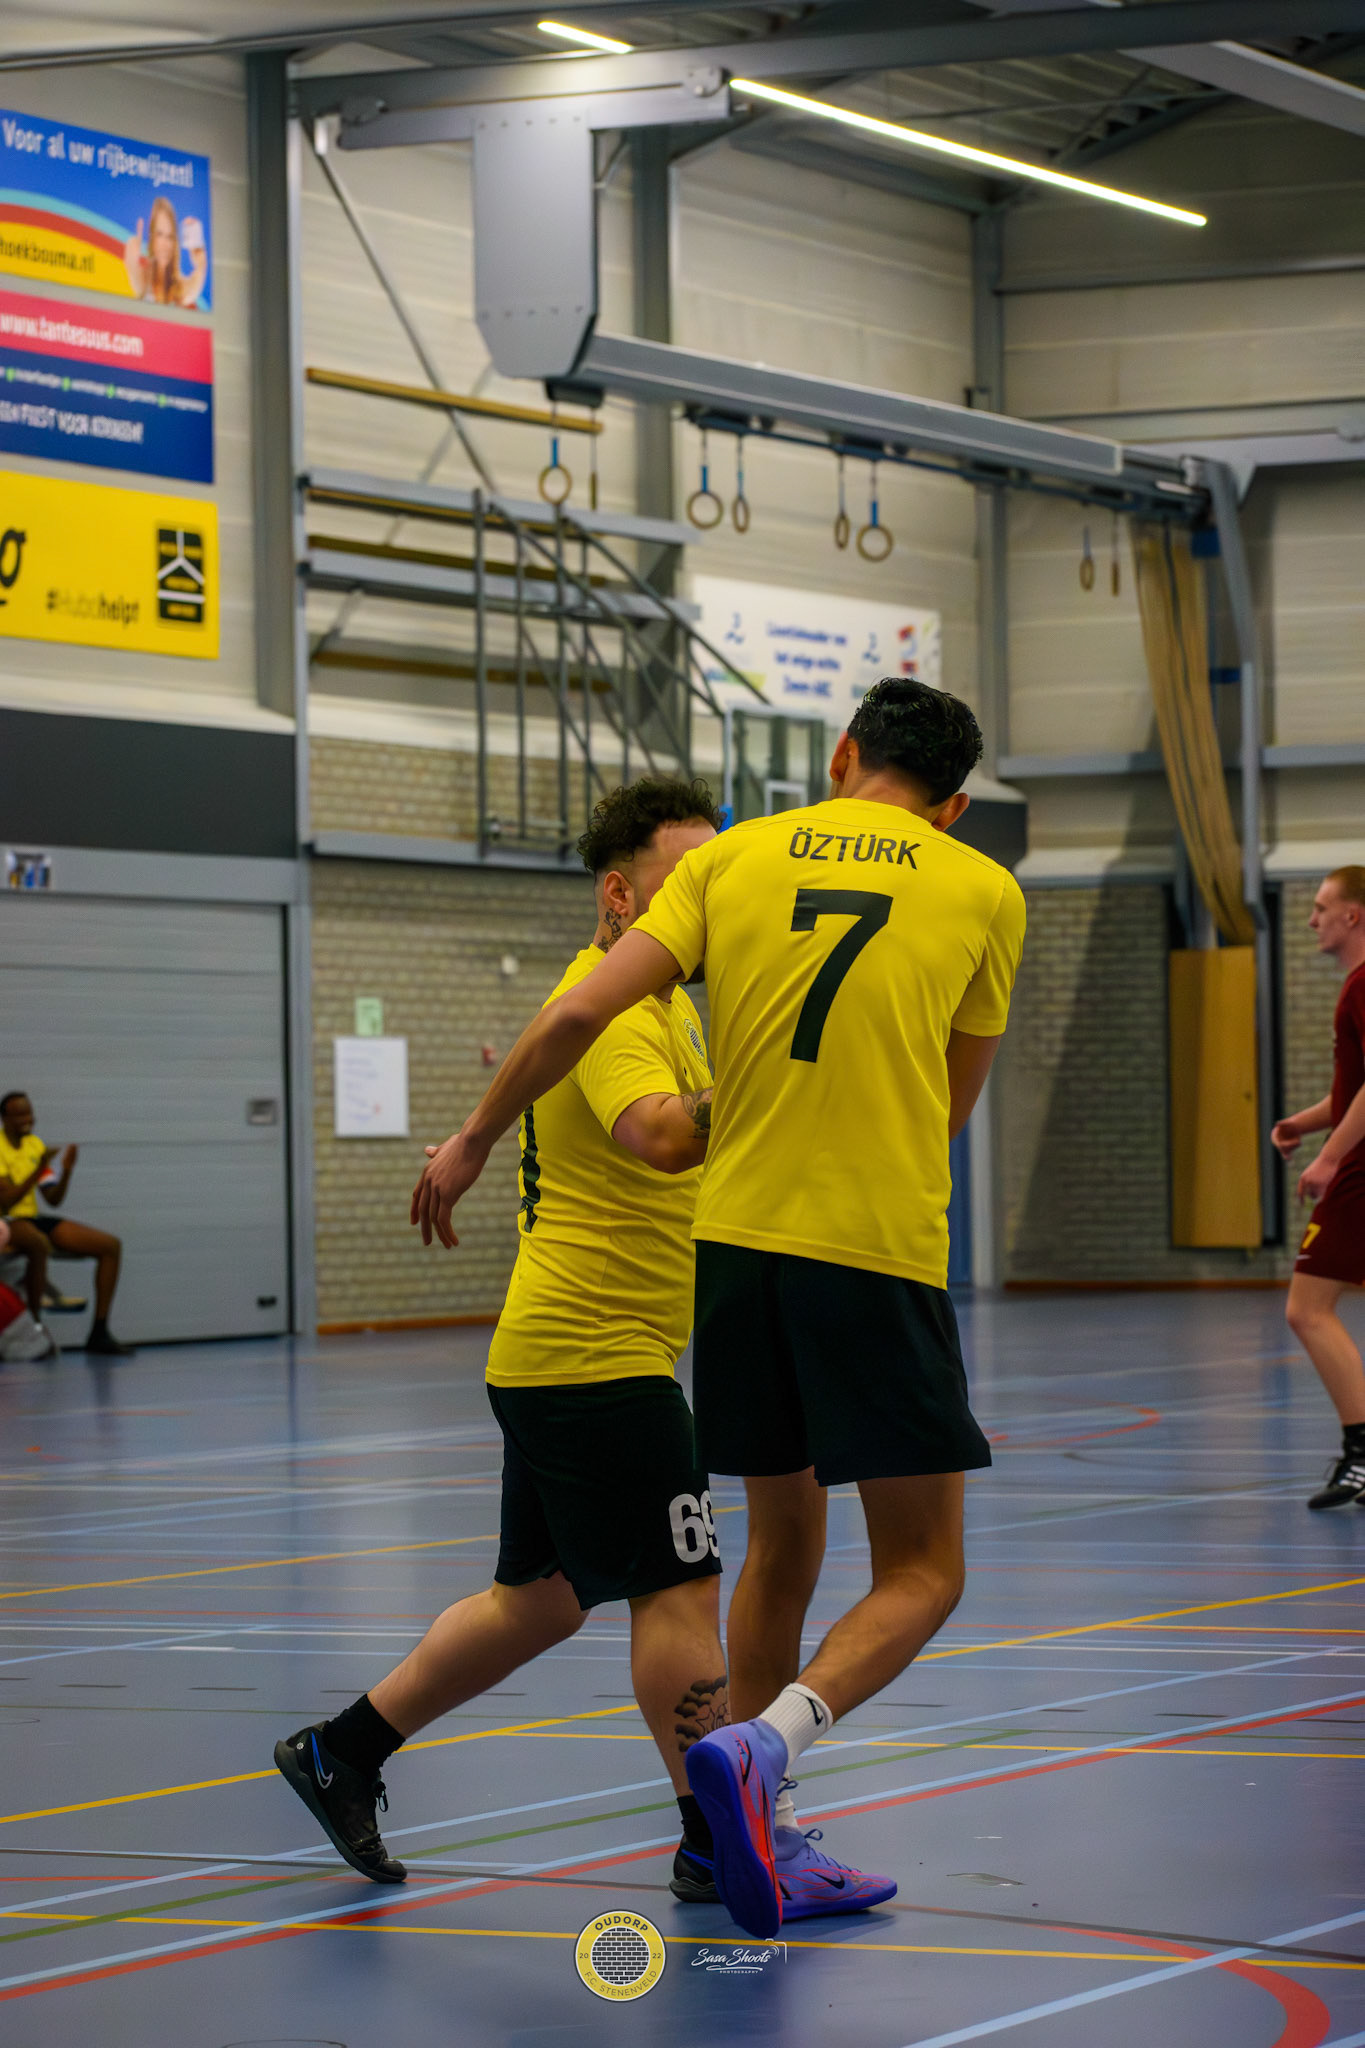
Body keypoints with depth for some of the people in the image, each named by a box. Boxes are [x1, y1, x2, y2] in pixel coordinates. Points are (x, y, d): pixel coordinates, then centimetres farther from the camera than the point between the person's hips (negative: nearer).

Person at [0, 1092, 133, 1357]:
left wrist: (67, 1170, -7)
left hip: (31, 1219, 8)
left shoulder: (35, 1144, 11)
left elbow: (54, 1200, 10)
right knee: (40, 1244, -43)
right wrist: (38, 1171, -26)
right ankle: (34, 1324, -29)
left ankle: (99, 1333, -4)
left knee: (110, 1246, -4)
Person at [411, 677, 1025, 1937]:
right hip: (881, 1251, -4)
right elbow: (950, 1110, 13)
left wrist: (475, 1142, 14)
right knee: (922, 1571, 2)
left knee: (782, 1540, 18)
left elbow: (579, 1014, 1)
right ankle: (761, 1748, -23)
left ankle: (758, 1839, 19)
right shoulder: (982, 891, 5)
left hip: (736, 1236, 4)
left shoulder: (730, 861, 9)